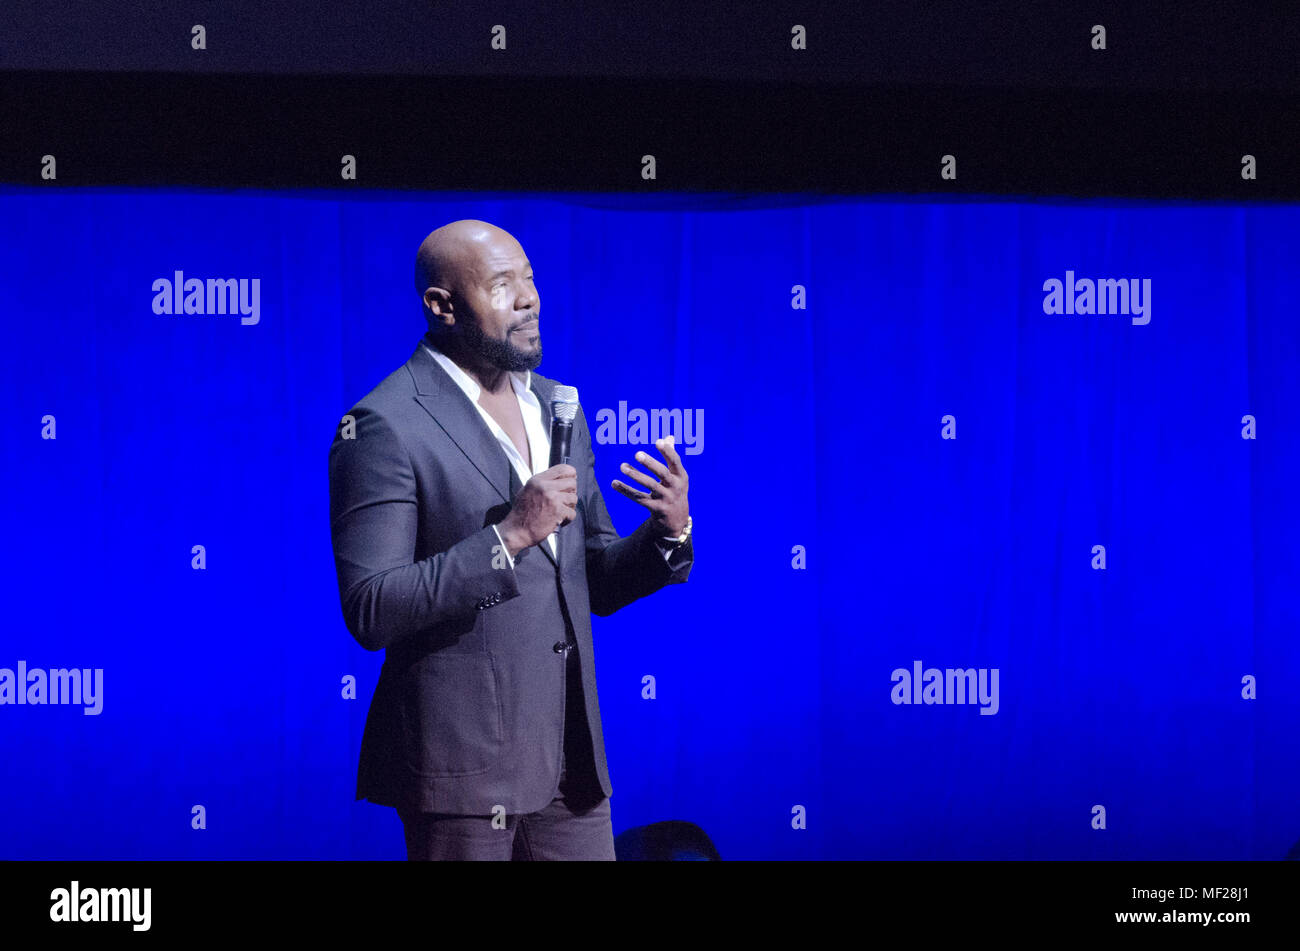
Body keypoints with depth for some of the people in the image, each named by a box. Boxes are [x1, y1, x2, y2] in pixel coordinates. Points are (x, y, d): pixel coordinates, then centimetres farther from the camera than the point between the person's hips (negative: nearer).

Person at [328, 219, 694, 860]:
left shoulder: (555, 407, 12)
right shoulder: (386, 426, -11)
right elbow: (369, 613, -17)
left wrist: (669, 531, -3)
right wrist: (509, 534, -22)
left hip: (569, 760, 6)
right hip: (463, 764, -6)